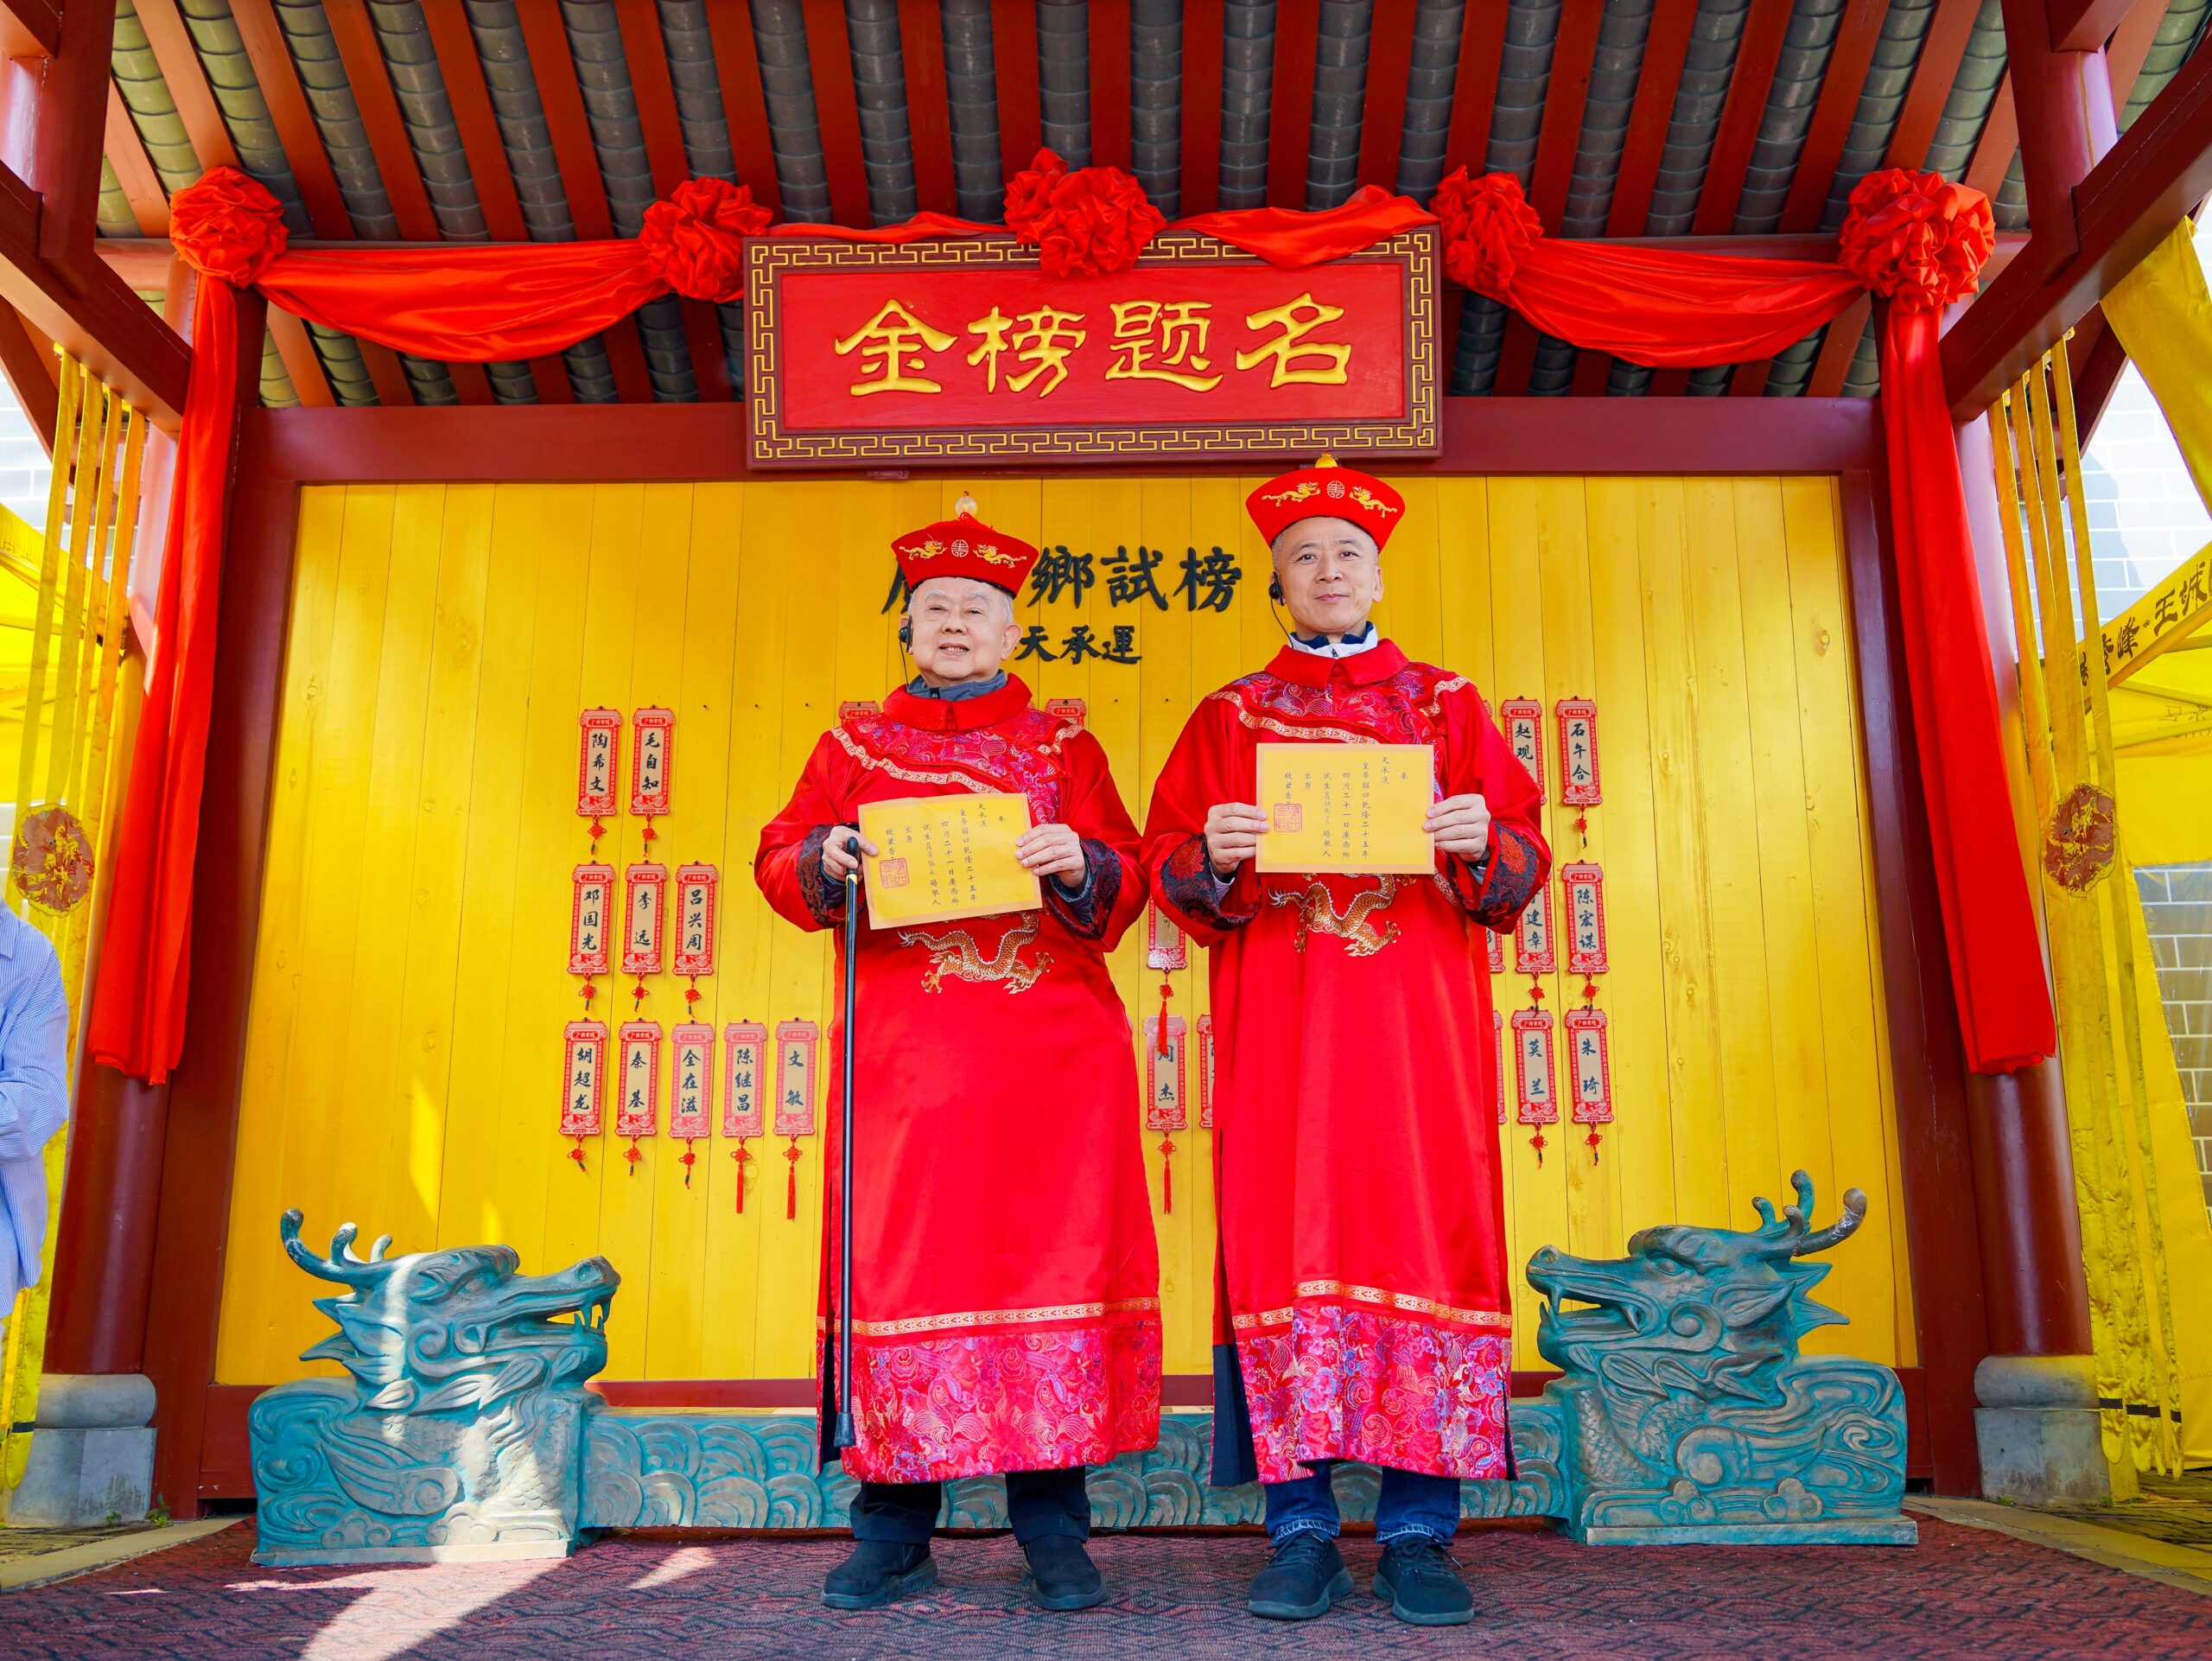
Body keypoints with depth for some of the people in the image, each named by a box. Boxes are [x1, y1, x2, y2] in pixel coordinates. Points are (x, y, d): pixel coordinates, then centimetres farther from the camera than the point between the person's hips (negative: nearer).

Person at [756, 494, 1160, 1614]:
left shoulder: (1062, 747, 14)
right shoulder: (856, 743, 16)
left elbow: (1125, 882, 7)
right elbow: (778, 862, 13)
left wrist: (1079, 864, -14)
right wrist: (824, 859, -9)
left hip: (1051, 1044, 0)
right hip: (906, 1044, 1)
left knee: (1052, 1254, -3)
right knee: (903, 1259, -2)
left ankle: (1053, 1527, 7)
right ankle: (893, 1529, 8)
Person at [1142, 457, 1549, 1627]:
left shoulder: (1446, 705, 16)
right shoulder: (1228, 718, 16)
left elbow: (1523, 861, 9)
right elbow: (1170, 867, 8)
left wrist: (1482, 841, -13)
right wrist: (1214, 854, -13)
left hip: (1418, 1009, 0)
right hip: (1276, 1016, 0)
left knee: (1424, 1227, -5)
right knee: (1281, 1238, -5)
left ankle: (1420, 1533, 3)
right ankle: (1300, 1531, 3)